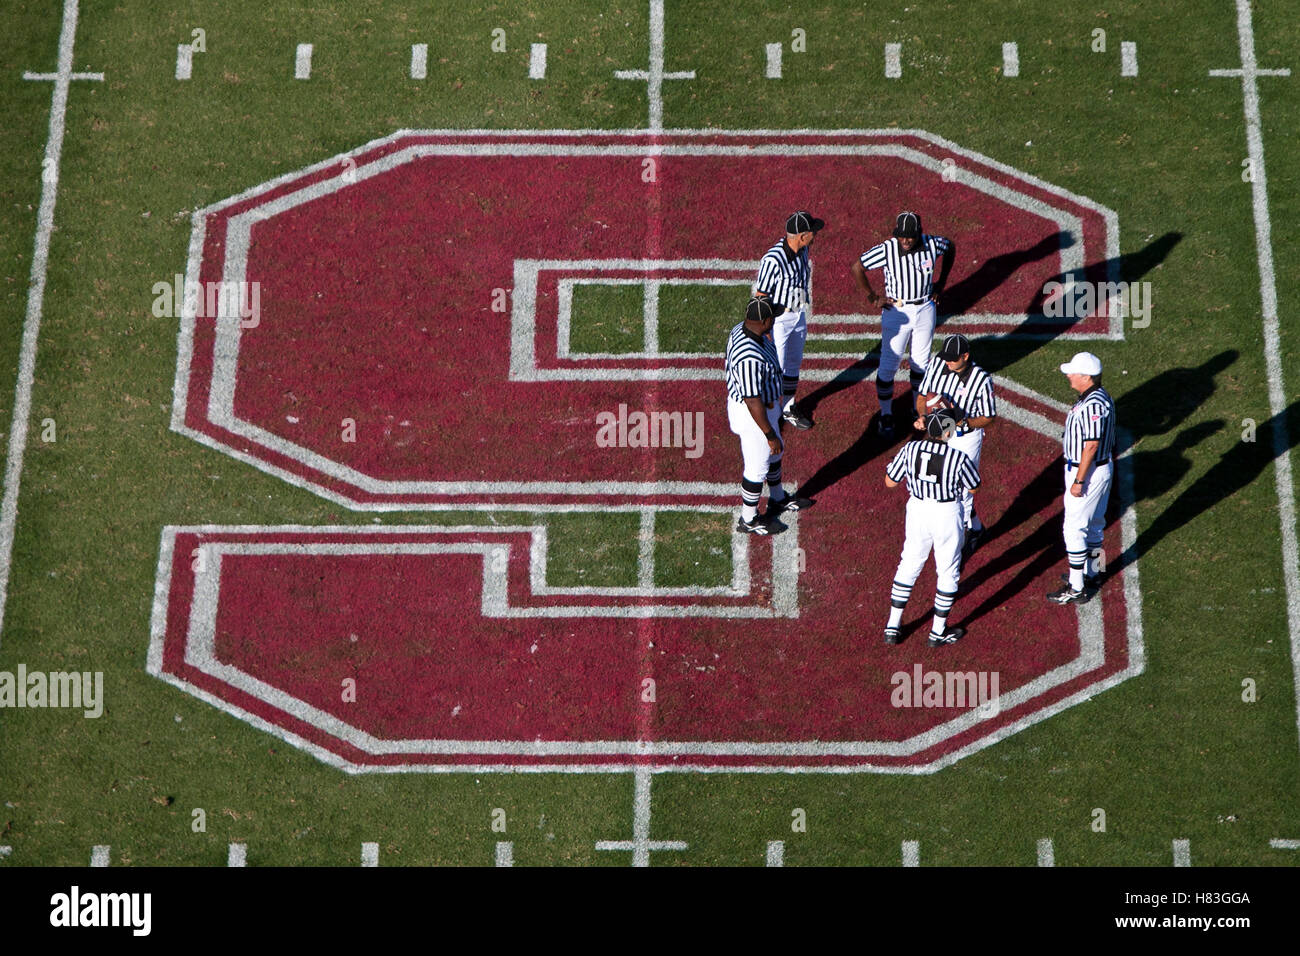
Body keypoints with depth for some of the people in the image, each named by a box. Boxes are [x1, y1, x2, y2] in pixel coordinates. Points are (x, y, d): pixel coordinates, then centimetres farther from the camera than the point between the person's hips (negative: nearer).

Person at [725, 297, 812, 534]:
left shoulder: (740, 329, -8)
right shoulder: (750, 356, -38)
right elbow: (752, 401, -32)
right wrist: (770, 435, -23)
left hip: (763, 403, 10)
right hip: (753, 414, -10)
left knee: (774, 452, 29)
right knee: (758, 467, 11)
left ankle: (778, 499, 52)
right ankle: (748, 520, 31)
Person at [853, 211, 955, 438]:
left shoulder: (932, 244, -13)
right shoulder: (886, 250, -22)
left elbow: (951, 248, 10)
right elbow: (858, 267, -10)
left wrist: (941, 283, 10)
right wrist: (871, 296, -5)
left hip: (925, 310, 3)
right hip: (896, 311, -3)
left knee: (921, 363, 15)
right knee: (888, 364, -1)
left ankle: (919, 409, 33)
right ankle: (886, 415, 14)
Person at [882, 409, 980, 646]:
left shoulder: (910, 449, -11)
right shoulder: (958, 458, -20)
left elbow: (890, 482, 0)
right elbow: (974, 486, -2)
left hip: (917, 509, 4)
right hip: (947, 513, -3)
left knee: (908, 566, 19)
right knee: (948, 570, 14)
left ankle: (892, 627, 23)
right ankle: (938, 632, 23)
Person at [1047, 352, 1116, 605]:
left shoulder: (1092, 405, -27)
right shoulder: (1101, 397, 6)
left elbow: (1091, 445, -26)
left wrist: (1078, 481, -22)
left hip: (1088, 472, -10)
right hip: (1101, 468, 10)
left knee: (1074, 529, -4)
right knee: (1093, 524, 22)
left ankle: (1076, 589, 0)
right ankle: (1092, 573, 37)